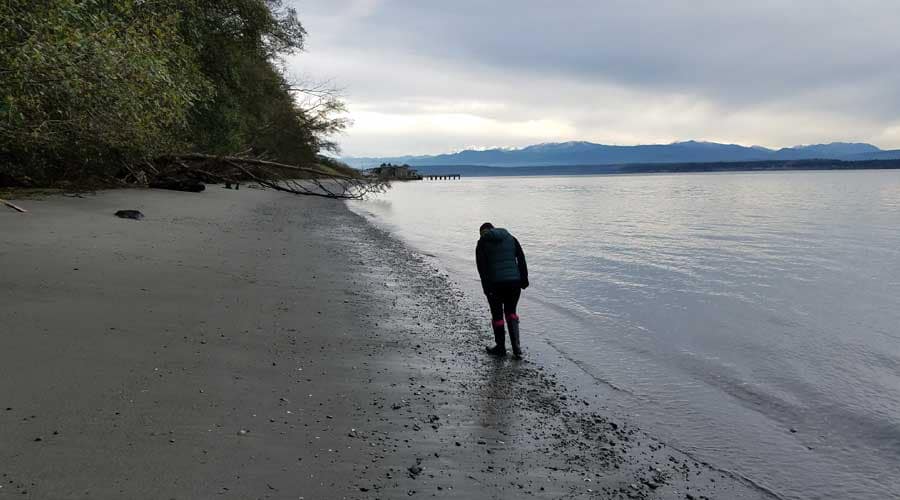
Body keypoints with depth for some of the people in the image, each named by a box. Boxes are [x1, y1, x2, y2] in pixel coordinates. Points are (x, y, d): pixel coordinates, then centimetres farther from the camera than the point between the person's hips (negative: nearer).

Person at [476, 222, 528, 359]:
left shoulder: (482, 243, 5)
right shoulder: (511, 238, 14)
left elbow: (481, 266, -5)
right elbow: (521, 259, 7)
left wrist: (486, 287, -7)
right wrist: (524, 279, 7)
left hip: (495, 283, -3)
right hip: (514, 281, 3)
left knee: (497, 315, 11)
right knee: (511, 312, 17)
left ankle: (500, 348, 20)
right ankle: (516, 347, 7)